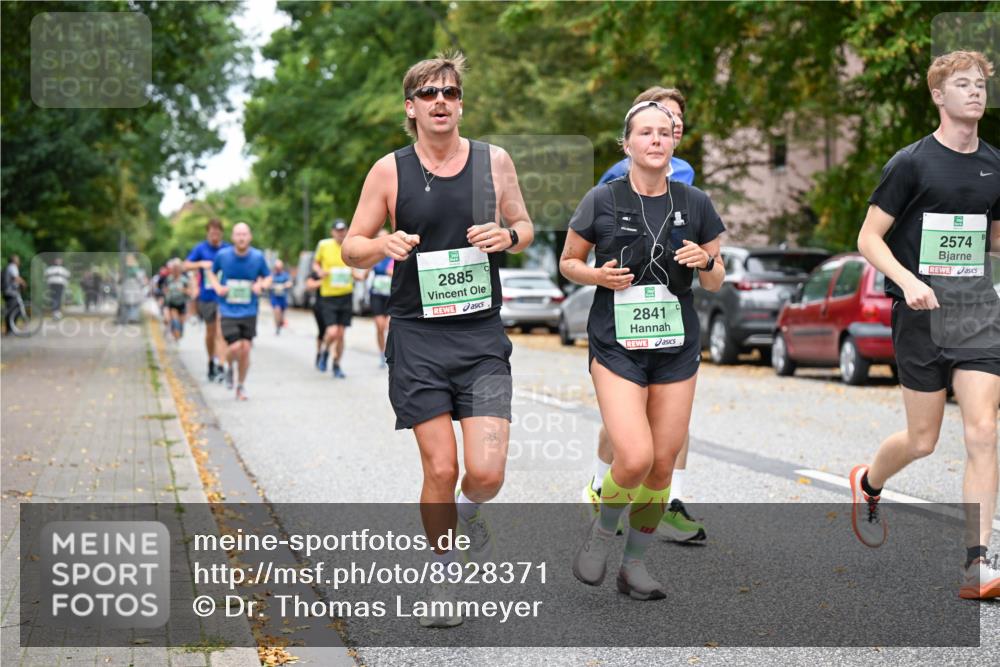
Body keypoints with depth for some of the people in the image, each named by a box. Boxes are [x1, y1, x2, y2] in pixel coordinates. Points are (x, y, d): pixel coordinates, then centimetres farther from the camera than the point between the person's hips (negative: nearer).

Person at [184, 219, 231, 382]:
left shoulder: (228, 250, 2)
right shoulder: (200, 249, 1)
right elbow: (186, 266, -6)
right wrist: (201, 264, -22)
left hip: (223, 296, -1)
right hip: (206, 297, 1)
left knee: (220, 332, -14)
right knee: (210, 333, 14)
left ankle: (219, 367, -20)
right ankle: (211, 363, 33)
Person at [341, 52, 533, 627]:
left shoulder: (494, 160, 4)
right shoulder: (390, 170, 0)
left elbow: (525, 228, 15)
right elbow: (352, 248, 6)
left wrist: (507, 237, -8)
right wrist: (383, 245, -16)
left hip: (482, 336, 1)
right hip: (417, 337, -1)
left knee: (487, 472, -10)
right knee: (440, 468, -4)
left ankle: (468, 512, 28)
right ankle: (443, 578, 19)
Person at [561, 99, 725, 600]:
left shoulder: (695, 204, 3)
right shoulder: (602, 201, -4)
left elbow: (716, 282, 11)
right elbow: (568, 263, 7)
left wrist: (704, 262, -11)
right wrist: (598, 275, -13)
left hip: (677, 349, 3)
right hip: (616, 347, -3)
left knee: (663, 464, 5)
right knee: (635, 459, -18)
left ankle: (634, 564, 23)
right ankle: (602, 530, 13)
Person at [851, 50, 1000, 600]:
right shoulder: (912, 163, -6)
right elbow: (869, 238, -6)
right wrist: (907, 281, -21)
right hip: (922, 312, -3)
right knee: (923, 440, 5)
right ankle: (867, 485, 39)